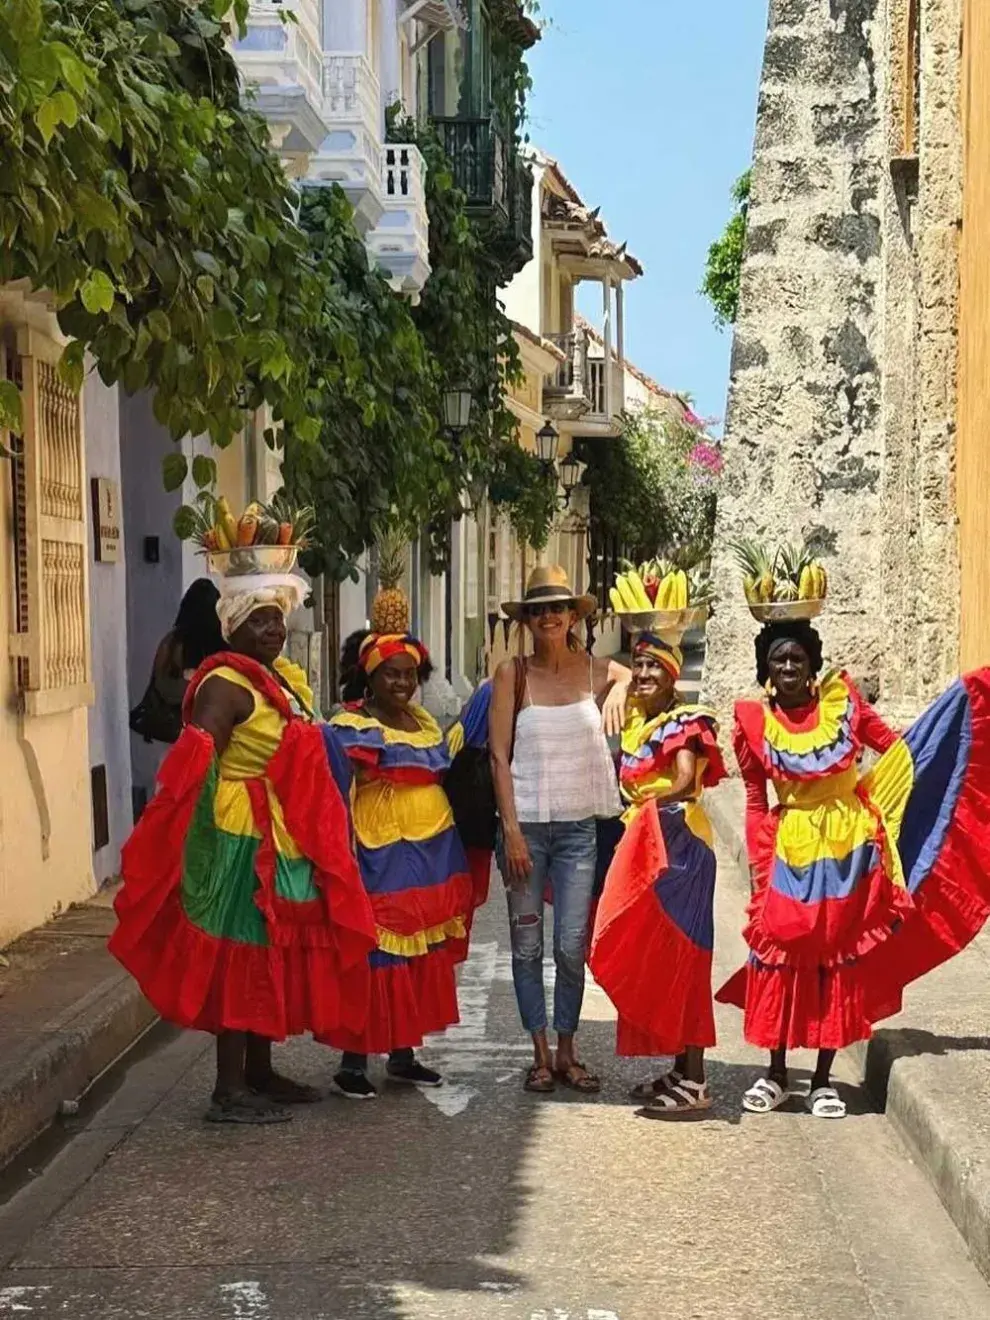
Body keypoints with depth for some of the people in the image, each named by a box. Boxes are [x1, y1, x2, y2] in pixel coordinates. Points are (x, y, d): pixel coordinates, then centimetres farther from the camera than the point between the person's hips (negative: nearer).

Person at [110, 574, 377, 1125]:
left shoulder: (284, 679, 14)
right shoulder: (225, 686, -15)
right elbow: (194, 767, -27)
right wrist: (199, 833, -39)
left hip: (285, 842, 9)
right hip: (243, 841, -9)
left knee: (275, 954, 15)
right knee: (243, 958, -6)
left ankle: (259, 1072, 27)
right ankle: (229, 1092, -1)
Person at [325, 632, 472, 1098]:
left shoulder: (425, 722, 15)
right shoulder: (352, 727, -8)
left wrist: (454, 865, 22)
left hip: (433, 858, 8)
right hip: (383, 862, -7)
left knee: (420, 959, 12)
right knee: (375, 958, -5)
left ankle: (403, 1053, 23)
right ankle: (353, 1062, 4)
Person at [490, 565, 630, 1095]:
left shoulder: (598, 672, 3)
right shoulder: (512, 674, 0)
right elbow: (499, 756, -3)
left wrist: (620, 693, -8)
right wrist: (511, 830, -10)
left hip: (578, 826, 1)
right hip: (525, 823, -1)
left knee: (572, 946, 0)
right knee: (527, 945, 4)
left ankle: (567, 1053, 13)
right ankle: (540, 1056, 13)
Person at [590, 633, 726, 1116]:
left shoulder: (686, 722, -8)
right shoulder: (633, 720, 14)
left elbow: (685, 783, -21)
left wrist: (646, 803, -13)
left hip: (678, 843, -8)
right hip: (639, 846, 8)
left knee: (678, 955, -6)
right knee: (649, 960, 10)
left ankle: (694, 1082, -1)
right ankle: (679, 1071, 19)